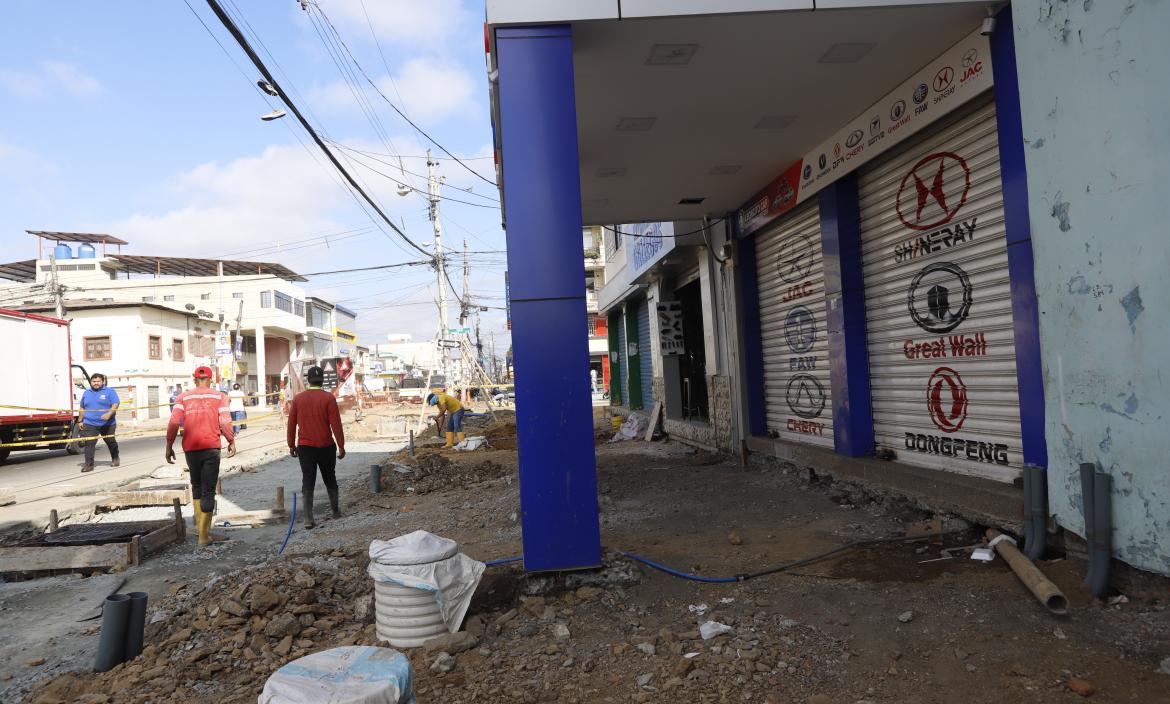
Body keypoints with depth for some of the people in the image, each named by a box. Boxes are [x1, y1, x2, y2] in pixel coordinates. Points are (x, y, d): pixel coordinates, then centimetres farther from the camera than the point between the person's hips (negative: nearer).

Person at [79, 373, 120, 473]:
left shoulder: (109, 392, -1)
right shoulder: (86, 393, 12)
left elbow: (116, 404, -11)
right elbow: (82, 408, 19)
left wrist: (109, 413, -26)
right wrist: (81, 421, 13)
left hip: (107, 424, -2)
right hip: (90, 424, 2)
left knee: (111, 442, 13)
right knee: (89, 444, -9)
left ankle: (115, 459, 33)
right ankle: (88, 464, -7)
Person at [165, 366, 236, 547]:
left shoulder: (183, 397, 7)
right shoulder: (219, 396, 2)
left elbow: (173, 422, -2)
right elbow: (225, 423, -5)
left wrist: (169, 446, 3)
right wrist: (232, 442, 8)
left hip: (190, 448, 3)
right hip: (211, 447, -3)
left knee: (196, 486, 21)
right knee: (208, 490, 0)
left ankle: (200, 524, 28)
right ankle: (204, 535, -1)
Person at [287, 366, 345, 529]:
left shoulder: (297, 399, 1)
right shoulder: (328, 398, -9)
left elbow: (291, 424, 5)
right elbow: (336, 424, -11)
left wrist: (292, 445, 15)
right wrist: (341, 446, -6)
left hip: (305, 447, 1)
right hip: (326, 447, -1)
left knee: (308, 482, 2)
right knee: (330, 479, 16)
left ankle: (308, 518, -6)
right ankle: (336, 511, 27)